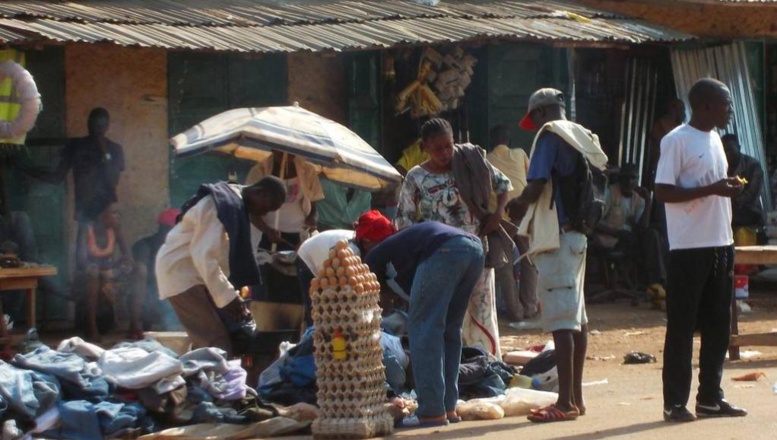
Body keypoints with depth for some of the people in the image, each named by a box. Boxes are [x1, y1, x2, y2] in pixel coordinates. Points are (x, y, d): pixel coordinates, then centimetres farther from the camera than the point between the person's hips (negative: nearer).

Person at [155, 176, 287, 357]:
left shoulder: (234, 202, 8)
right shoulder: (224, 206, -22)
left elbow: (221, 252, 12)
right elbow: (203, 255, -27)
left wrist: (232, 293, 5)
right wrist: (228, 297, -24)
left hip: (193, 271, 10)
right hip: (180, 271, -10)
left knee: (206, 340, 9)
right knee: (216, 342, -14)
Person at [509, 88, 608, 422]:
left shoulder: (550, 135, -10)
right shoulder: (581, 137, 15)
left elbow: (536, 186, -19)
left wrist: (518, 206, 3)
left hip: (555, 237, -9)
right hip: (577, 234, 9)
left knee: (560, 319, -10)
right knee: (577, 316, 12)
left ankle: (566, 402, -12)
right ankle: (576, 396, 18)